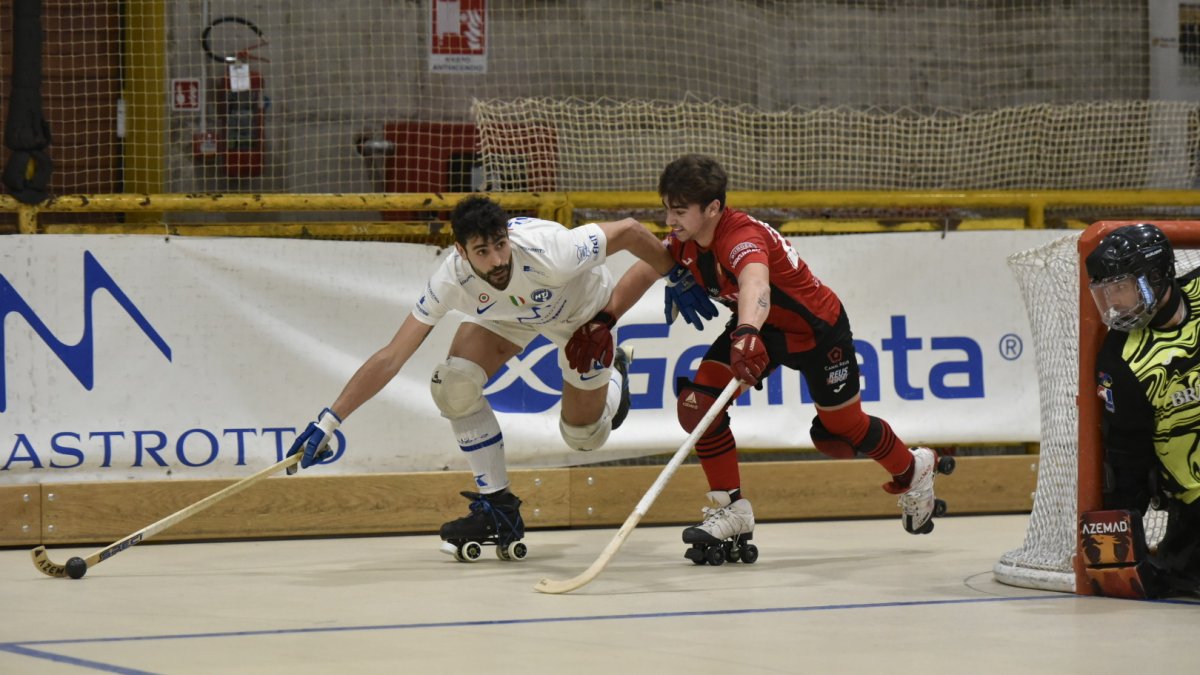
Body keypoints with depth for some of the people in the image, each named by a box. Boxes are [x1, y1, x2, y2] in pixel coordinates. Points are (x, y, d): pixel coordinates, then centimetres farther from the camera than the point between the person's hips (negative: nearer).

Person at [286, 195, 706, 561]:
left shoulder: (550, 250, -45)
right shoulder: (451, 281, -35)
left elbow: (630, 230, -30)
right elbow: (391, 358, -32)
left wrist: (677, 281, -19)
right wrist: (329, 422, -37)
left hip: (582, 308, -2)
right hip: (506, 314, 2)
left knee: (584, 437, -2)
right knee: (455, 383, -22)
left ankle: (612, 374, 32)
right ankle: (497, 507, -8)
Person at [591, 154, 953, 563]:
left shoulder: (742, 237, -38)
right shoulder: (684, 242, -13)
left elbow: (755, 283, -60)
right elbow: (643, 273, 5)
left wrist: (746, 334, -78)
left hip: (817, 329, -7)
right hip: (760, 327, 7)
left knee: (840, 432, 8)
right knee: (698, 402, -11)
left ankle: (913, 470, 39)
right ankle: (731, 511, 0)